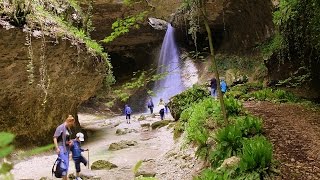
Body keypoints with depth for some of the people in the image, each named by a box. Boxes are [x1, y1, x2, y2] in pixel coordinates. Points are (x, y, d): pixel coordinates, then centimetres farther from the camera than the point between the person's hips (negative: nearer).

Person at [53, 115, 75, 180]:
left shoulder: (68, 129, 11)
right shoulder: (60, 127, -13)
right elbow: (55, 138, -15)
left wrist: (70, 141, 4)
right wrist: (57, 148, -19)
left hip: (67, 148, 9)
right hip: (61, 148, -8)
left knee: (66, 165, 13)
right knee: (64, 164, -11)